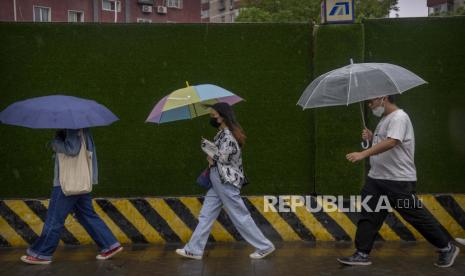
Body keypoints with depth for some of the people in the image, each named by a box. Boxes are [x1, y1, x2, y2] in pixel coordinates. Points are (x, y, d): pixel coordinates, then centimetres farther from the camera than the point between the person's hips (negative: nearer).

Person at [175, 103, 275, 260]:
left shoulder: (228, 135, -18)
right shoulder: (222, 133, 12)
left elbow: (221, 157, -20)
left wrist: (206, 146, -8)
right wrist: (211, 157, -1)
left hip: (226, 181, -10)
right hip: (218, 181, 10)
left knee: (240, 216, -2)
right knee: (206, 215, 10)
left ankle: (264, 246, 9)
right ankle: (194, 249, 16)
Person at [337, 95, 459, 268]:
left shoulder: (399, 117, -15)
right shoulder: (384, 119, 17)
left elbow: (391, 142, -30)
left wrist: (363, 154, -35)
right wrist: (372, 138, 6)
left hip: (399, 181, -9)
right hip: (376, 178, 9)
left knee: (415, 216, 0)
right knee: (368, 216, 5)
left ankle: (446, 248, 17)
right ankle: (362, 255, 11)